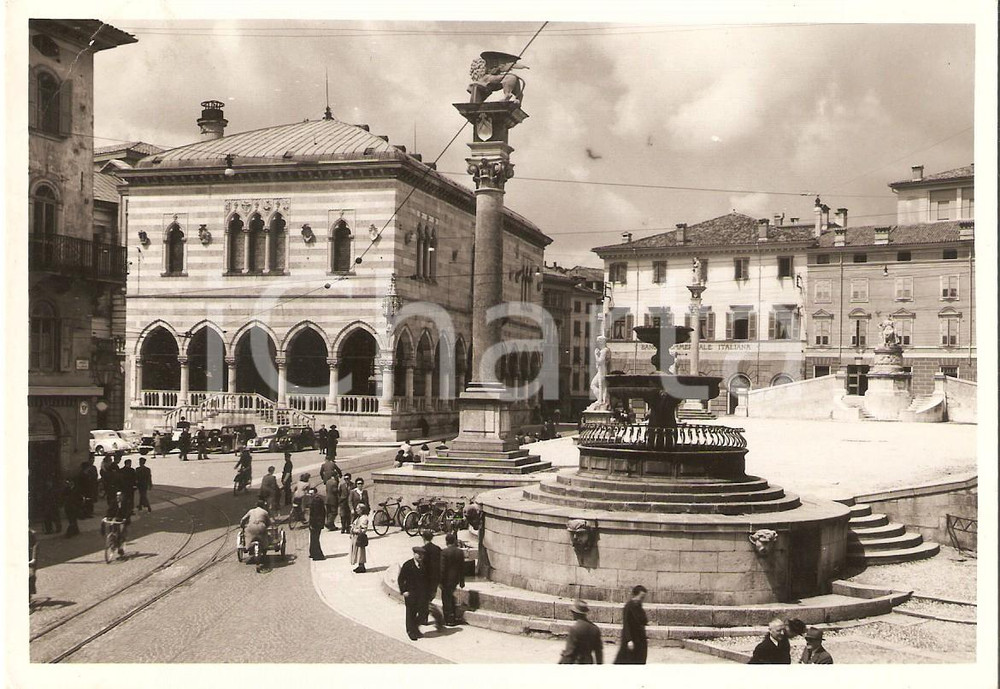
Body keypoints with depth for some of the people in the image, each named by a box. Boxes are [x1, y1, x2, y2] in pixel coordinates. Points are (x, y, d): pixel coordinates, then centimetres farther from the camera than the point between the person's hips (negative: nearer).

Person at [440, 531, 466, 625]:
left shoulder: (444, 552, -16)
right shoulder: (460, 552, 0)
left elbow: (442, 568, -15)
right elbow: (462, 567, 5)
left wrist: (441, 581, -8)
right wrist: (462, 581, 13)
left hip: (447, 579, -6)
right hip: (456, 578, 6)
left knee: (446, 599, 5)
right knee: (451, 596, 23)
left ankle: (449, 620, 7)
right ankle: (454, 616, 26)